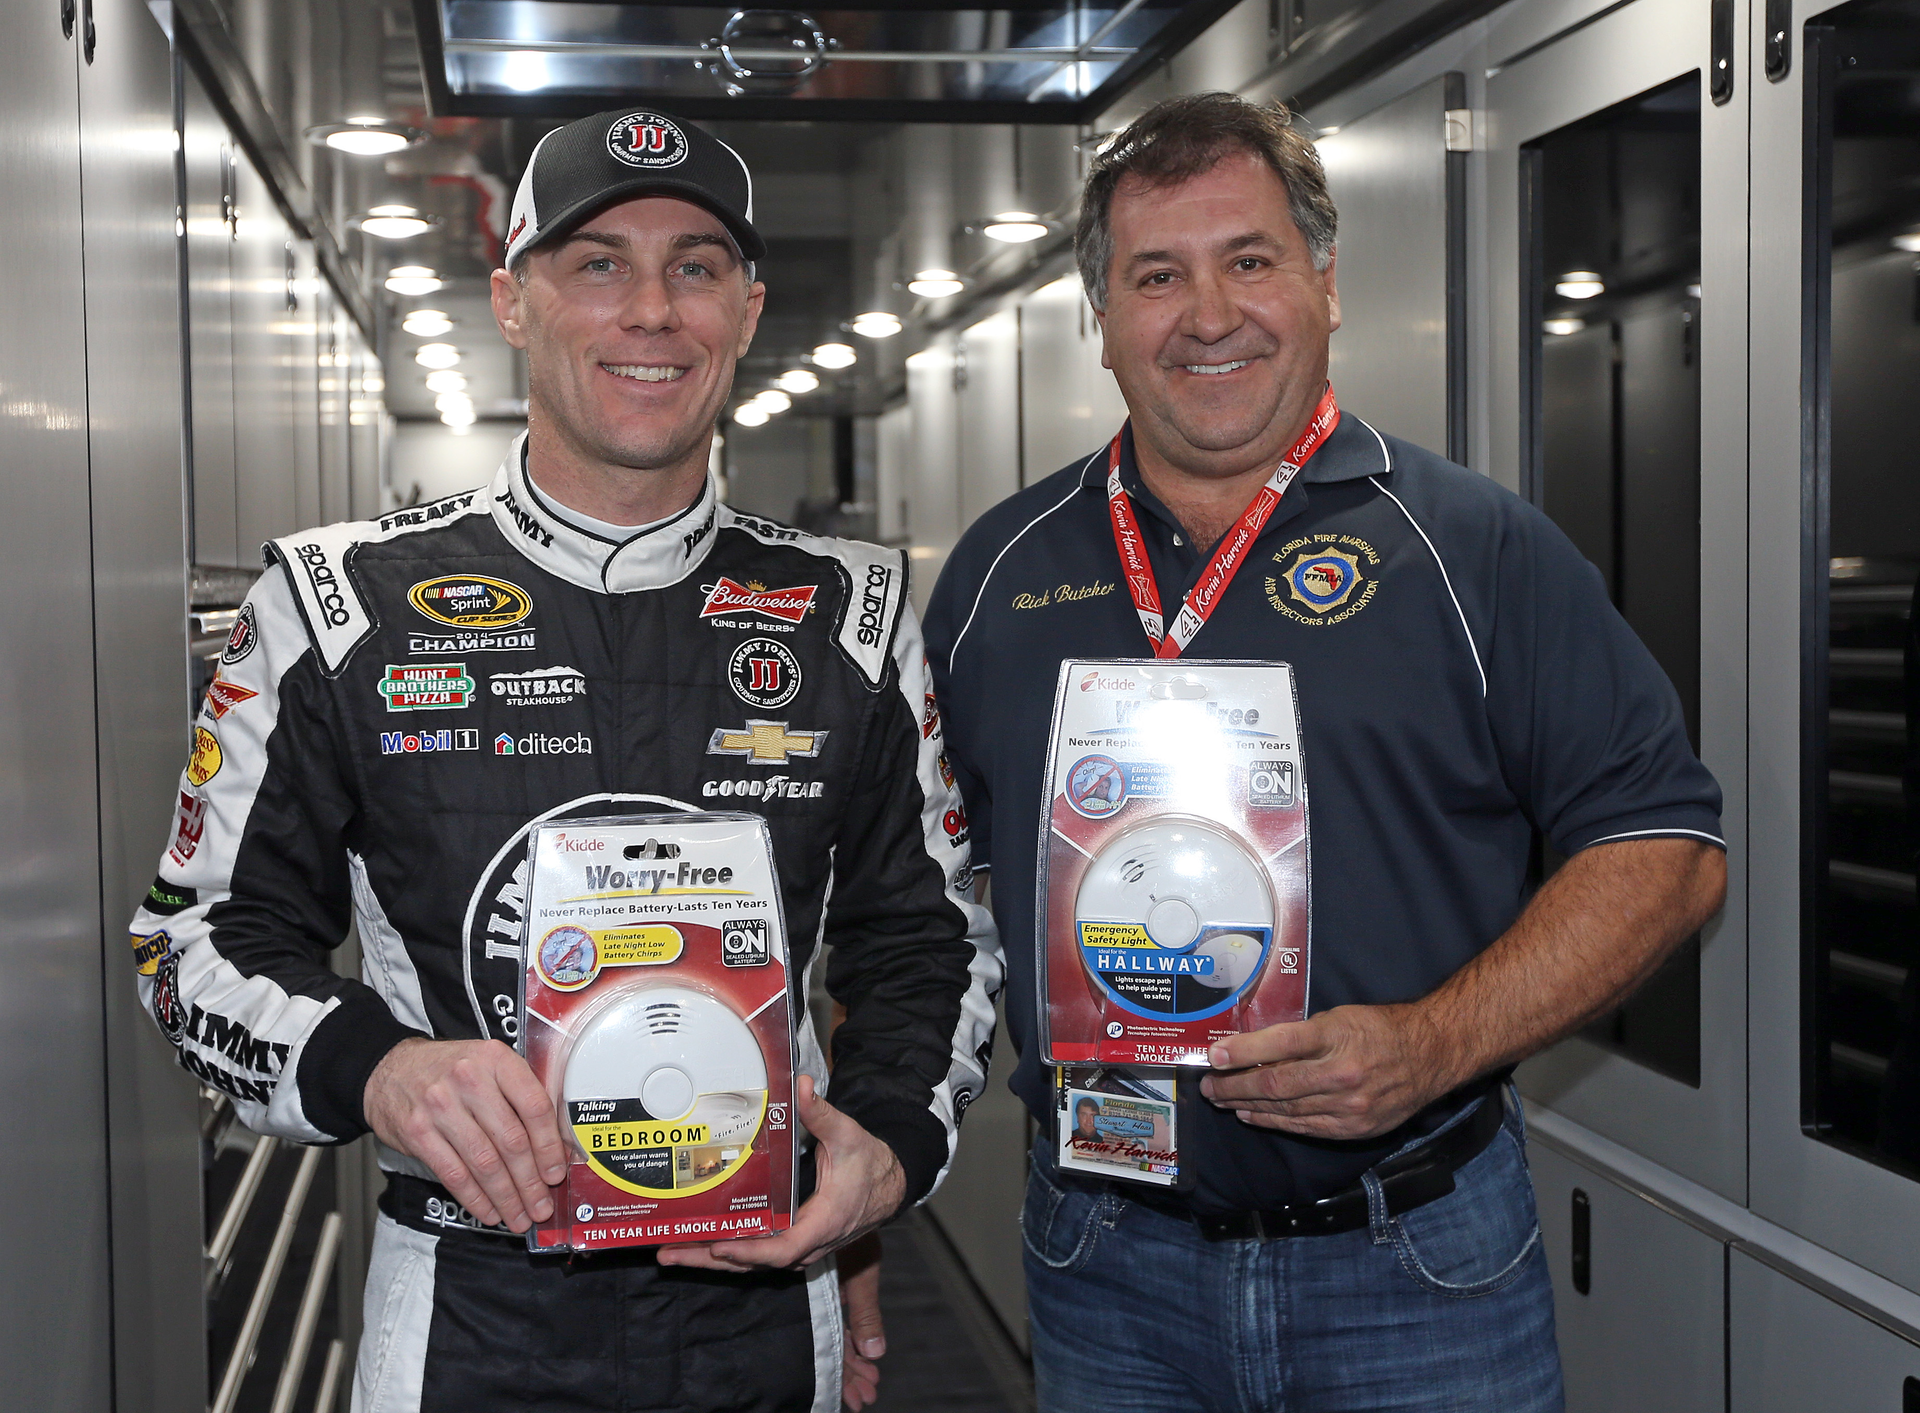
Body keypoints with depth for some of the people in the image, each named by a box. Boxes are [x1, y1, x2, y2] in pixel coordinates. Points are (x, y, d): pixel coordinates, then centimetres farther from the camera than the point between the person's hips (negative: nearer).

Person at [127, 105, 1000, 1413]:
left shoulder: (848, 616, 2)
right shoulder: (347, 606, -3)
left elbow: (930, 933, 8)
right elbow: (204, 933, 0)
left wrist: (891, 1143, -10)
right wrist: (370, 1067, -20)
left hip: (764, 1306, 2)